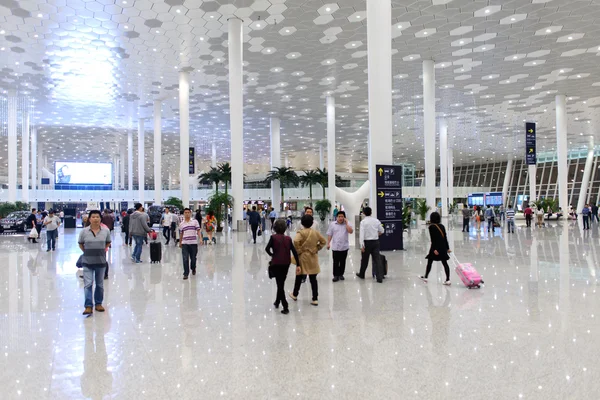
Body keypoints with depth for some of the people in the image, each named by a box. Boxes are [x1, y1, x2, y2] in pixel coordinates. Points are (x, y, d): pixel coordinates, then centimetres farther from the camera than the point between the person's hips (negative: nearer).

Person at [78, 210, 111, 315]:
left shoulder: (106, 231, -4)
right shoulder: (84, 231, -6)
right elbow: (80, 244, 8)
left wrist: (101, 250, 2)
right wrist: (87, 252, 0)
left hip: (101, 261, 2)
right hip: (87, 262, -2)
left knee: (100, 284, 12)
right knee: (88, 284, -7)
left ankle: (98, 303, 25)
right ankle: (88, 306, -4)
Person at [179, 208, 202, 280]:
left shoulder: (195, 221, 1)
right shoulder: (181, 224, 8)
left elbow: (198, 230, -3)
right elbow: (181, 234, 15)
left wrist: (200, 238, -17)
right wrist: (180, 243, 20)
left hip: (193, 243, -1)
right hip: (185, 244, 1)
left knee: (193, 258, 11)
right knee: (185, 259, -6)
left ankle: (193, 269, 37)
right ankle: (186, 273, 0)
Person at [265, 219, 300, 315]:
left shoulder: (273, 237, -7)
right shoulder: (288, 238, 2)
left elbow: (267, 249, -16)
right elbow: (294, 252, -3)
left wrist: (272, 255, 5)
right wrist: (298, 265, -2)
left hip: (276, 264, -4)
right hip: (286, 264, 4)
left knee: (280, 284, 1)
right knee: (281, 283, 21)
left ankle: (285, 307, -4)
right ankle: (277, 302, 37)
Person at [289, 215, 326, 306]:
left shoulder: (301, 233, -14)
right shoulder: (316, 232, 0)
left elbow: (296, 241, -30)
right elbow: (323, 241, 10)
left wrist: (298, 251, -16)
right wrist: (317, 248, 11)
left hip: (303, 257, -3)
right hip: (313, 257, 3)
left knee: (299, 277, 15)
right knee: (313, 279, 6)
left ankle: (295, 295, 32)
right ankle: (315, 299, 6)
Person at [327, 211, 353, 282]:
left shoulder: (347, 224, 2)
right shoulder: (332, 224, 2)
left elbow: (351, 231, -14)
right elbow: (329, 235, 4)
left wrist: (346, 223, -12)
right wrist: (328, 243, -3)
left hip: (344, 247, 1)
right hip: (335, 247, -1)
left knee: (343, 262, 9)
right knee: (335, 262, 0)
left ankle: (341, 274, 21)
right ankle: (336, 275, 7)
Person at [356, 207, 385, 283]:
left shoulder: (363, 222, -10)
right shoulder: (376, 220, 3)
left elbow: (362, 234, -17)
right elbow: (381, 231, 13)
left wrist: (362, 245, -17)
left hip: (367, 242, -3)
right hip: (376, 241, 3)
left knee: (364, 259, 13)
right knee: (377, 259, 1)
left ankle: (361, 274, 31)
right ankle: (380, 277, -3)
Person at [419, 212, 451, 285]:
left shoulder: (431, 227, -10)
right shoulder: (442, 226, 8)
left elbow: (433, 239, -16)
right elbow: (445, 237, 9)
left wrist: (434, 249, -18)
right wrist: (447, 248, 13)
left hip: (436, 247, -5)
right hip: (443, 247, 6)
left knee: (429, 262, 9)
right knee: (445, 263, 5)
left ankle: (425, 277, 19)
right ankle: (448, 280, 3)